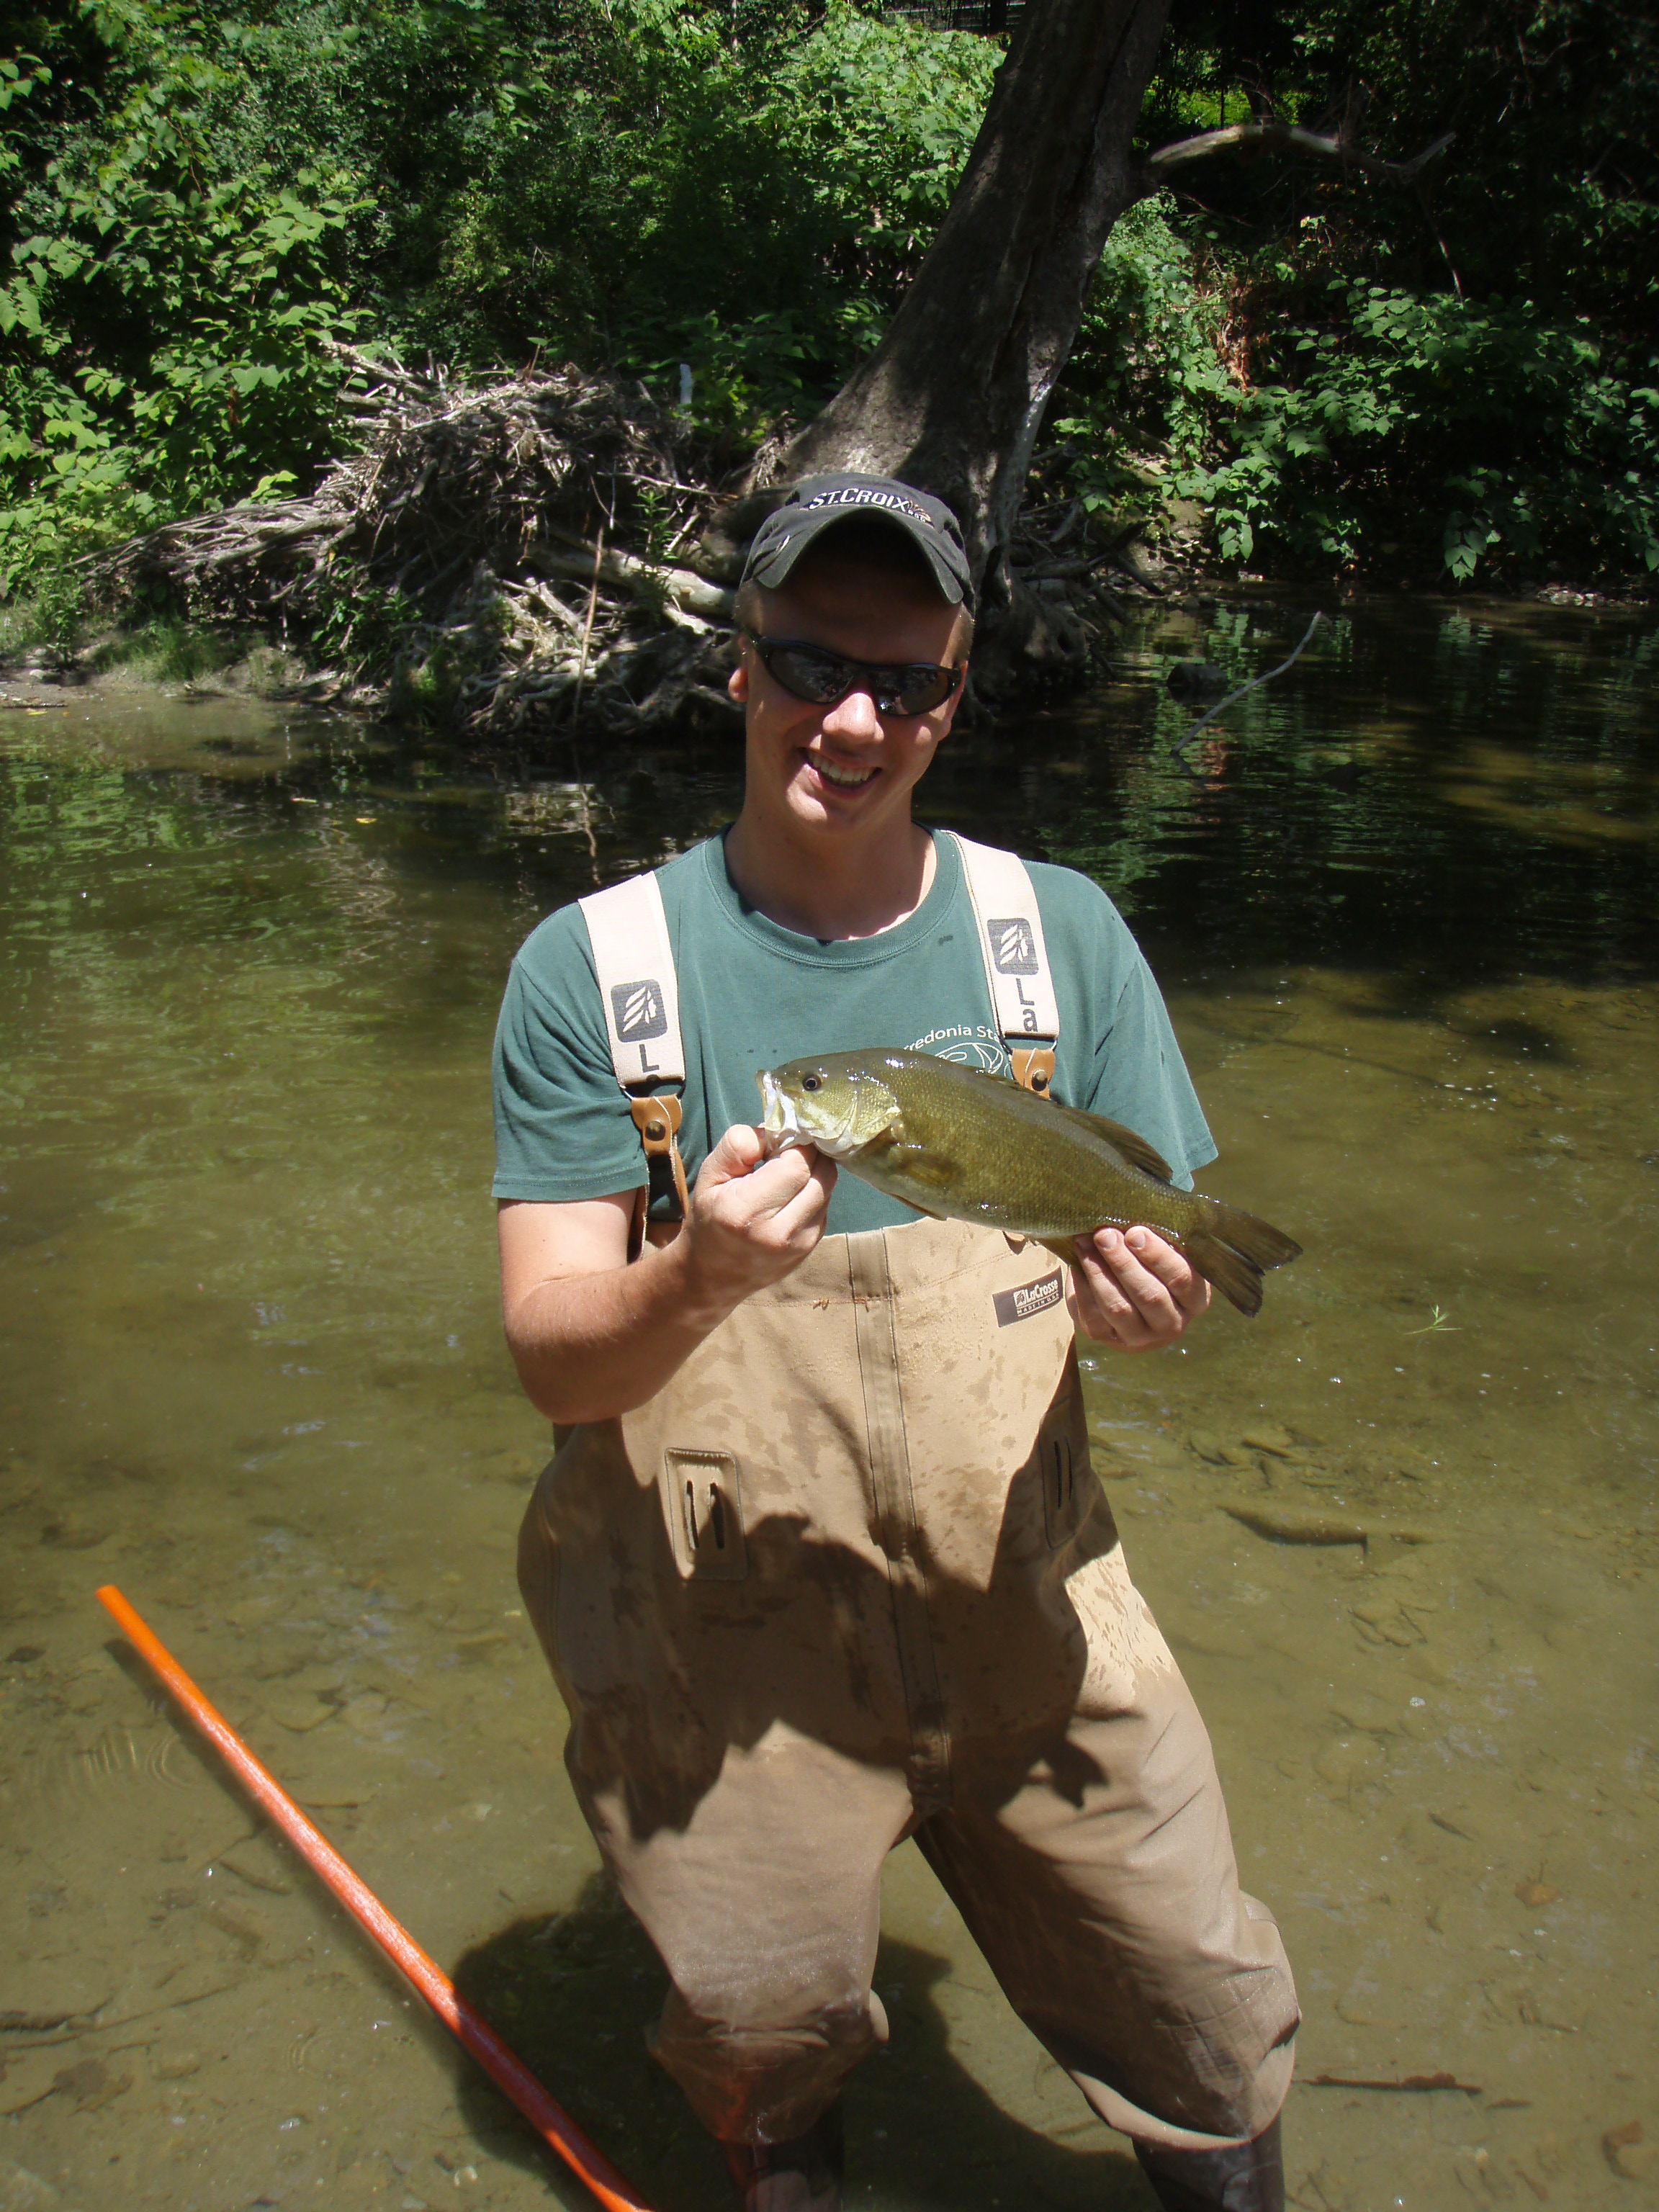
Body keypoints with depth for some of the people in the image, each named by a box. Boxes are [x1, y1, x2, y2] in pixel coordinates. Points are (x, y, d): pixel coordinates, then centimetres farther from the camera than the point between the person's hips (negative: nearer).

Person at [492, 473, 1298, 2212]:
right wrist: (692, 1284, -32)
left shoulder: (1061, 935, -1)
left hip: (1024, 1605, 2)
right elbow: (549, 1358, -11)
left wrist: (1147, 1300, -20)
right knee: (764, 2038, 12)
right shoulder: (590, 970, -8)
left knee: (1213, 2038, 9)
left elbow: (1167, 1253, 4)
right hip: (718, 1629, -1)